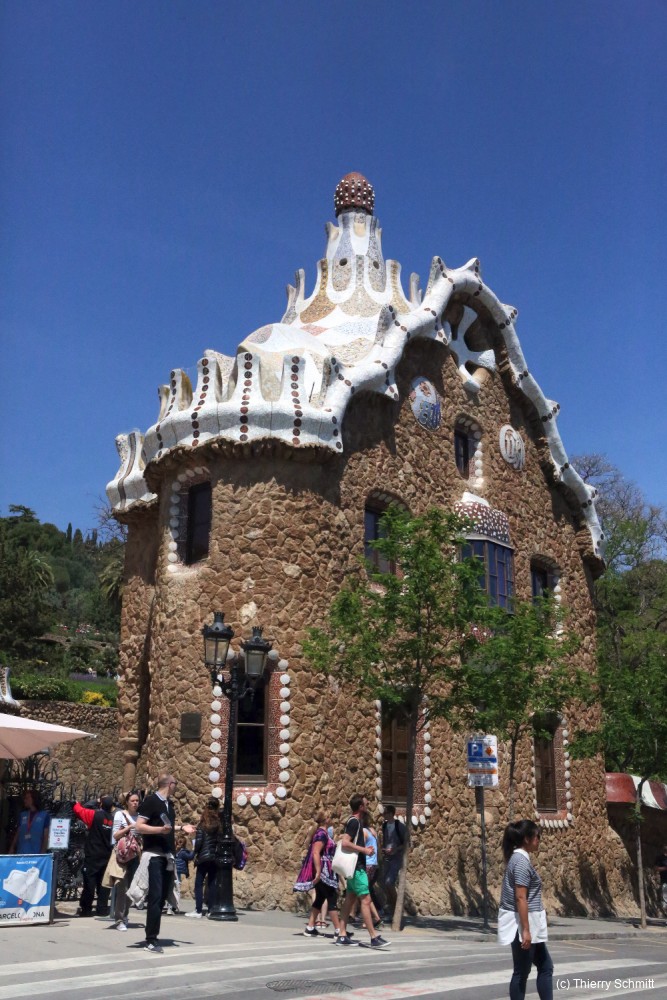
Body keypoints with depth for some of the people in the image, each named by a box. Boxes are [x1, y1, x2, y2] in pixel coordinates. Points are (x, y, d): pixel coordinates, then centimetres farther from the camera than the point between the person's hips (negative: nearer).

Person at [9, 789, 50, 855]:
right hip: (21, 853, 4)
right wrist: (12, 848, 8)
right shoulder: (22, 815, 13)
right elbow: (17, 834, 16)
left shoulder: (44, 815, 1)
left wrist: (43, 852, -8)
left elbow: (46, 836, -1)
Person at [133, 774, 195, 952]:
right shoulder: (150, 800, -10)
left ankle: (152, 937, 17)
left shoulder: (169, 803, 15)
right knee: (155, 897, -9)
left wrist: (181, 827, 16)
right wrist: (160, 829, -26)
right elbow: (139, 826, -16)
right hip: (154, 855, -8)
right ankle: (151, 940, -5)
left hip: (167, 856, 8)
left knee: (162, 897, 10)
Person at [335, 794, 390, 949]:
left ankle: (342, 935, 12)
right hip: (357, 867, -10)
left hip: (355, 867, 10)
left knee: (350, 899, 10)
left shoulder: (355, 821, 15)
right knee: (365, 900, -9)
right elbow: (345, 843, -24)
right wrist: (364, 850, -19)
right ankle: (374, 937, -9)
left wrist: (364, 849, 11)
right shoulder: (354, 822, -15)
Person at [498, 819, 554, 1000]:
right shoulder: (521, 861, -18)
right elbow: (520, 898, -22)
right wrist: (525, 930, -22)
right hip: (522, 925, -10)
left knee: (545, 966, 14)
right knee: (522, 972, 0)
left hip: (529, 925, 10)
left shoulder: (519, 859, 12)